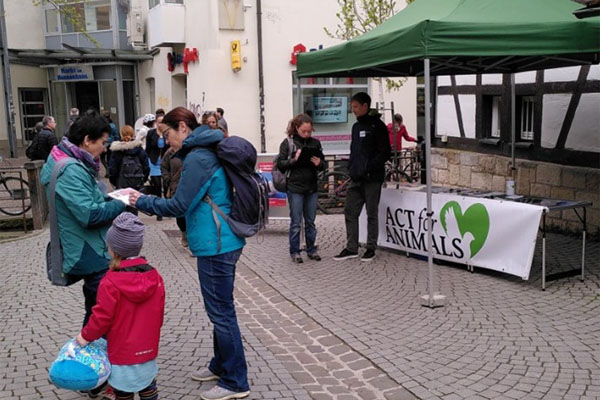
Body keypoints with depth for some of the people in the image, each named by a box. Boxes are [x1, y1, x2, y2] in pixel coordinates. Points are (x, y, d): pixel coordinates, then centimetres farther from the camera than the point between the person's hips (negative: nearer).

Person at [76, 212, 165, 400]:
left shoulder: (110, 283, -20)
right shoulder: (155, 277, -3)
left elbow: (102, 317, -15)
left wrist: (86, 336, 1)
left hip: (122, 351, -5)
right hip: (147, 348, 5)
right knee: (147, 384, 20)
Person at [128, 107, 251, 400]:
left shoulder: (197, 158, -17)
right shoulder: (208, 152, 13)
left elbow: (180, 205, -17)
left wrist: (143, 202, -4)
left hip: (216, 245, -10)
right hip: (224, 241, 10)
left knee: (221, 312, -1)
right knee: (221, 309, 20)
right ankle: (221, 365, 35)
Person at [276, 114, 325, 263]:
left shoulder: (315, 143, 6)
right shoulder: (287, 143, -2)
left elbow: (323, 165, 11)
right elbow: (280, 165, -4)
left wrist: (319, 163, -11)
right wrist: (294, 159, -19)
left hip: (312, 188, 3)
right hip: (295, 188, -3)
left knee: (310, 221, 12)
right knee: (296, 222, 3)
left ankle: (311, 250, 22)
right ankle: (294, 252, 12)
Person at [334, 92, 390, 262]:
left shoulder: (377, 126, -7)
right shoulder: (356, 126, 15)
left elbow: (385, 152, -12)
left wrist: (369, 168, -18)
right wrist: (351, 167, 10)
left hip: (372, 178, -7)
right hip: (356, 178, 7)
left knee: (372, 214, 3)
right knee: (350, 212, 6)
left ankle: (371, 248, 13)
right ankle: (351, 248, 14)